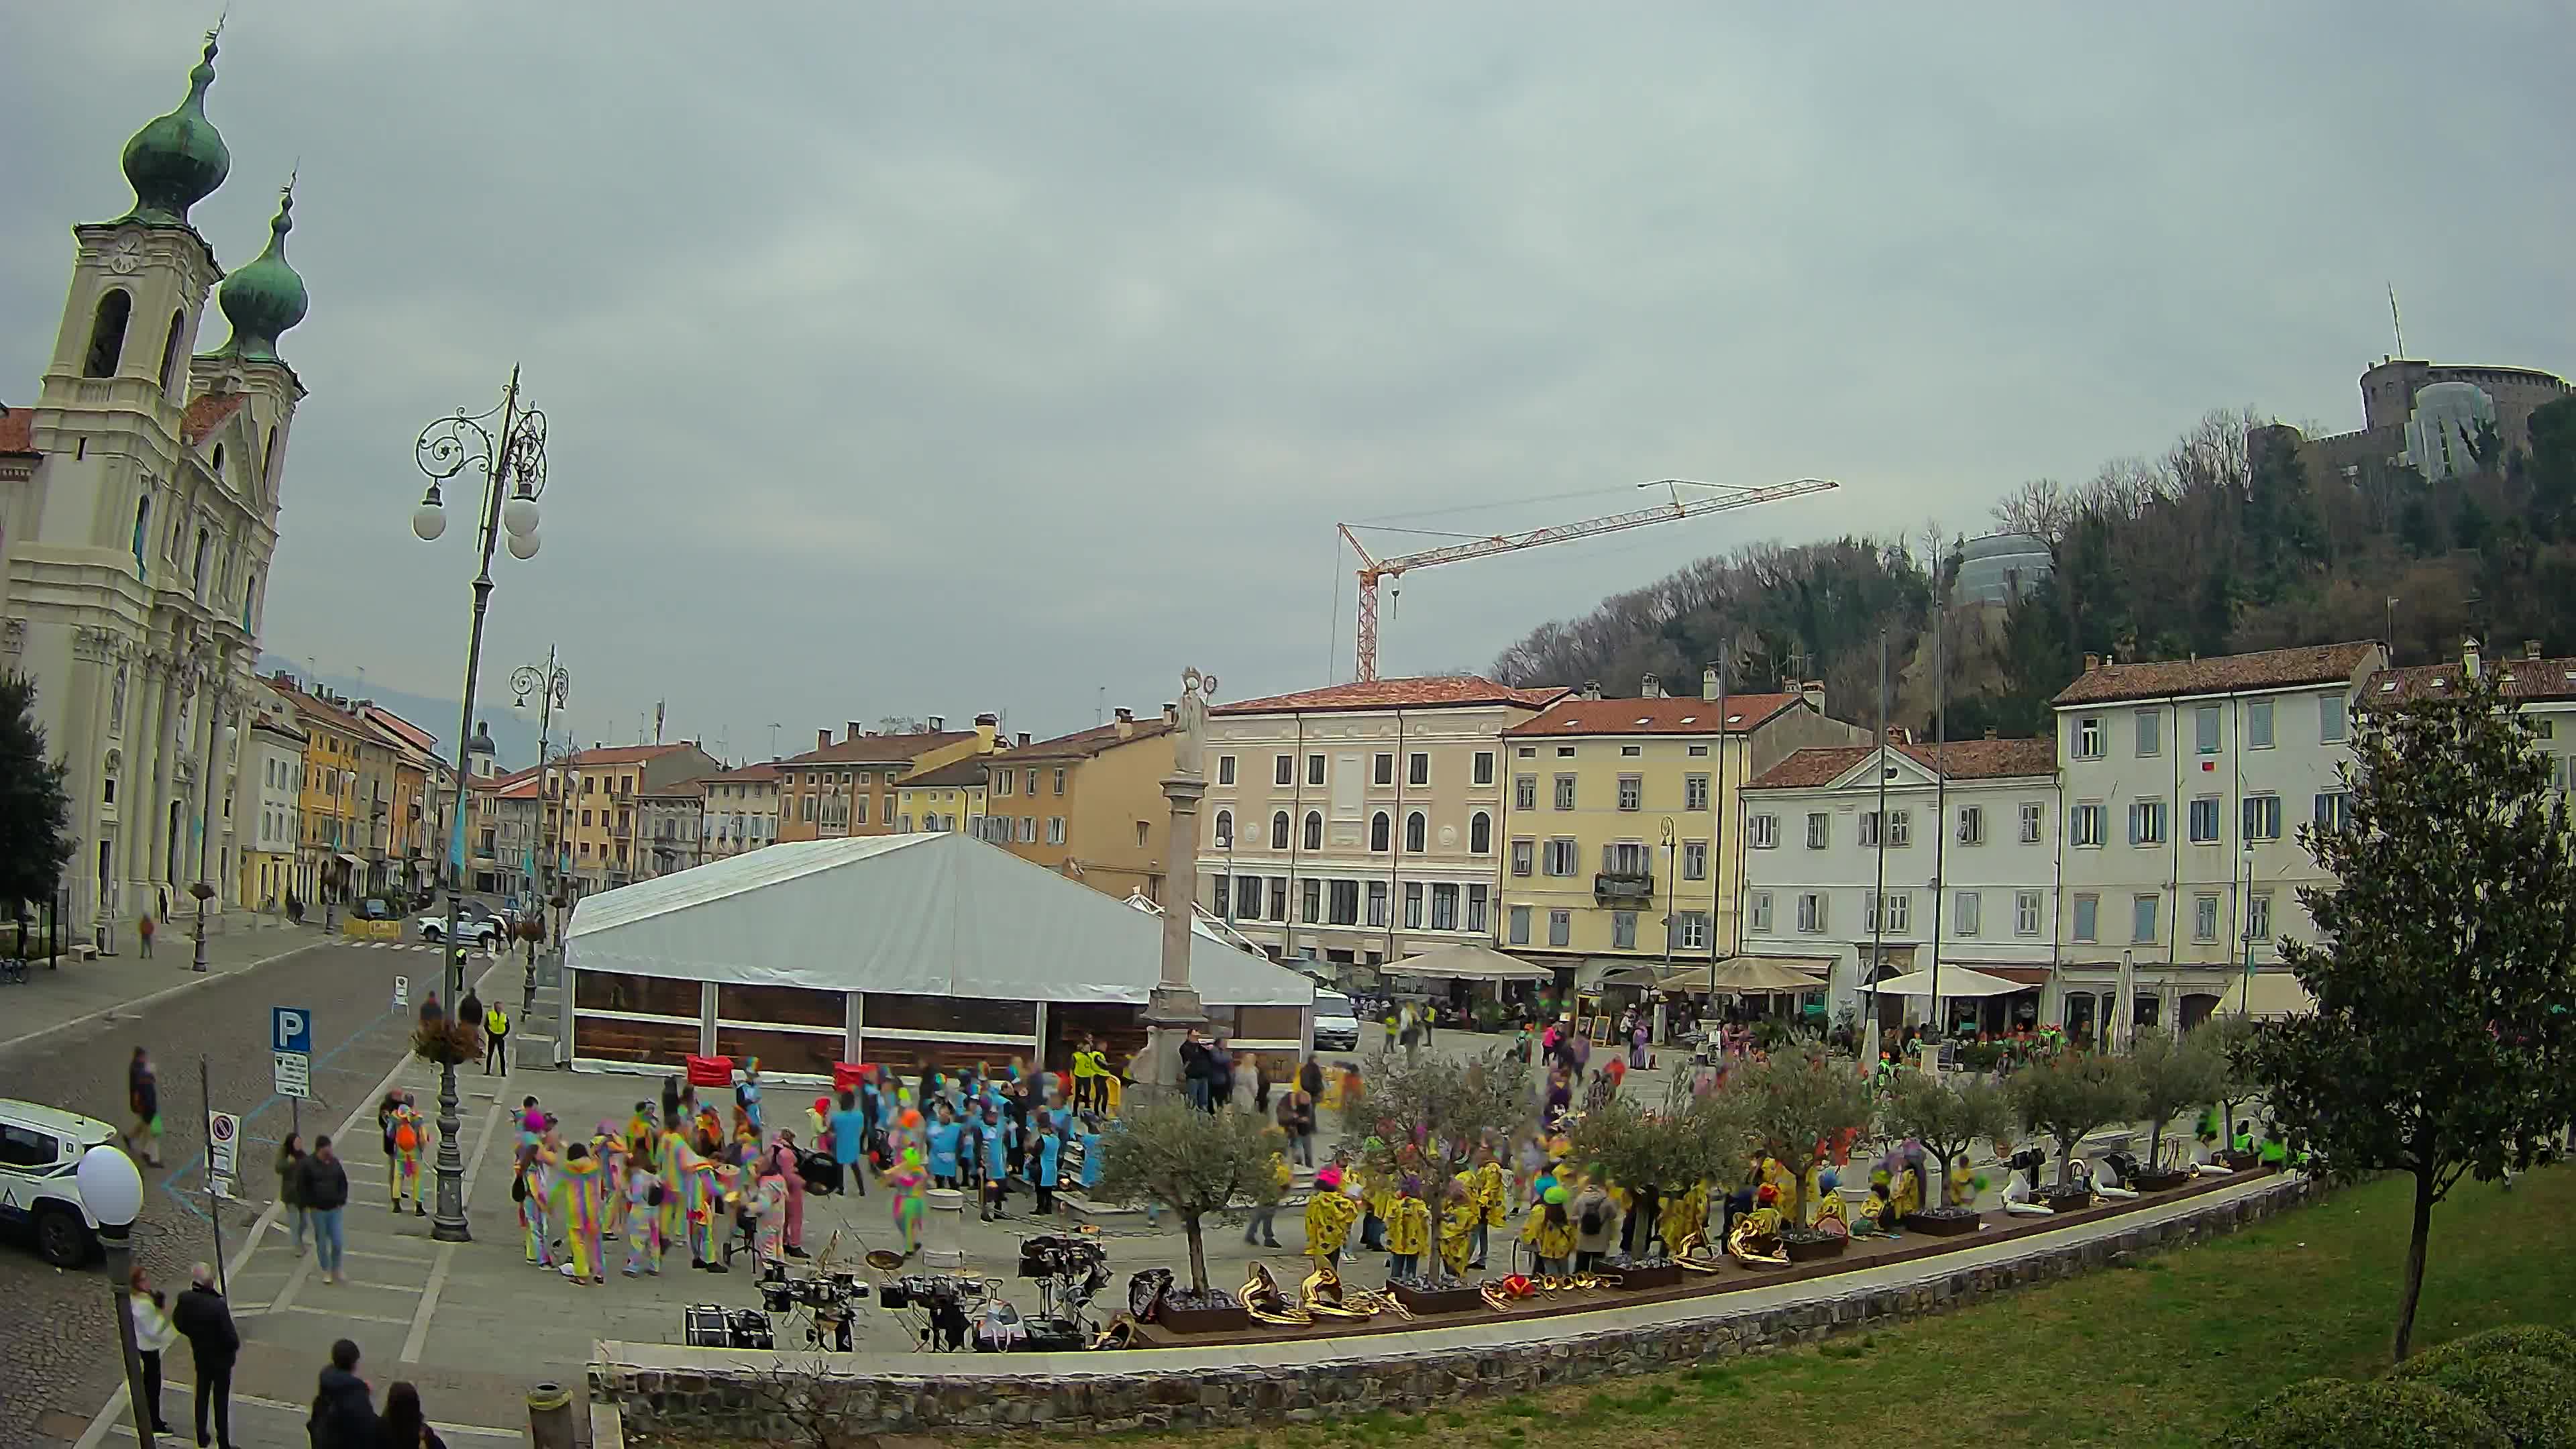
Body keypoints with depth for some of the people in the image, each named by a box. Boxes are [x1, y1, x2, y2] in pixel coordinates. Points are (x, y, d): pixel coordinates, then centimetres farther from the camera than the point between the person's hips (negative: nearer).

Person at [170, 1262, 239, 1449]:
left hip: (200, 1356, 4)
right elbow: (230, 1337, -27)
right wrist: (236, 1346, -5)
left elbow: (179, 1323, -1)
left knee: (202, 1395, 23)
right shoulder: (218, 1306, -34)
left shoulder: (185, 1300, -19)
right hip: (221, 1358, -4)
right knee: (221, 1400, 12)